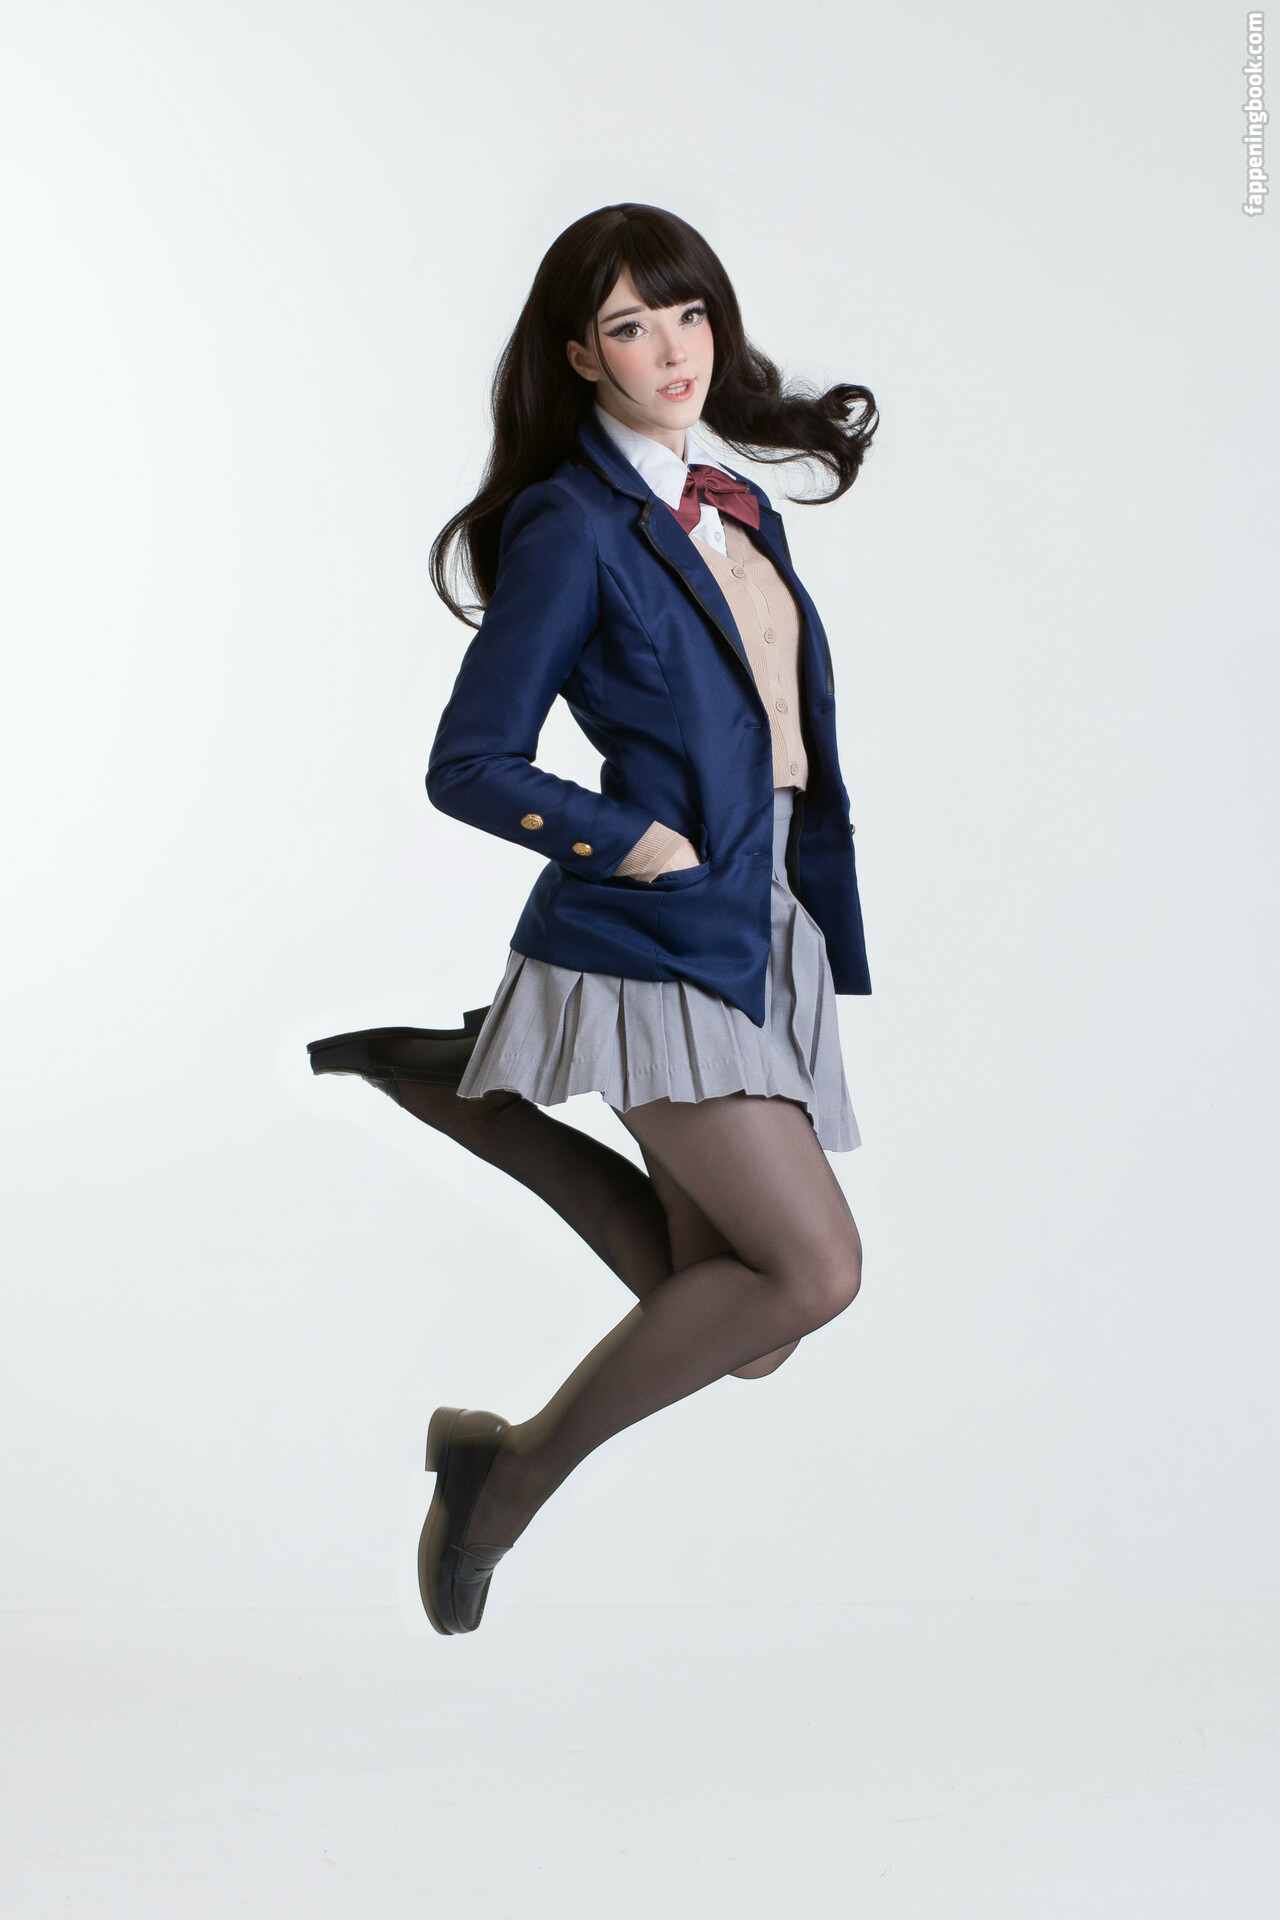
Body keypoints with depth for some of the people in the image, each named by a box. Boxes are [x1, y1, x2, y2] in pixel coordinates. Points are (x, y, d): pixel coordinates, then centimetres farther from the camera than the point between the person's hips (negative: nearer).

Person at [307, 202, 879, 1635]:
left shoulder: (738, 505, 15)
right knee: (816, 1269, -15)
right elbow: (467, 767, -8)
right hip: (654, 939, -8)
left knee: (741, 1330, 6)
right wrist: (639, 844, -13)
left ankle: (466, 1089, 17)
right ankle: (520, 1475, -1)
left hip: (768, 930, 8)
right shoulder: (571, 526, -7)